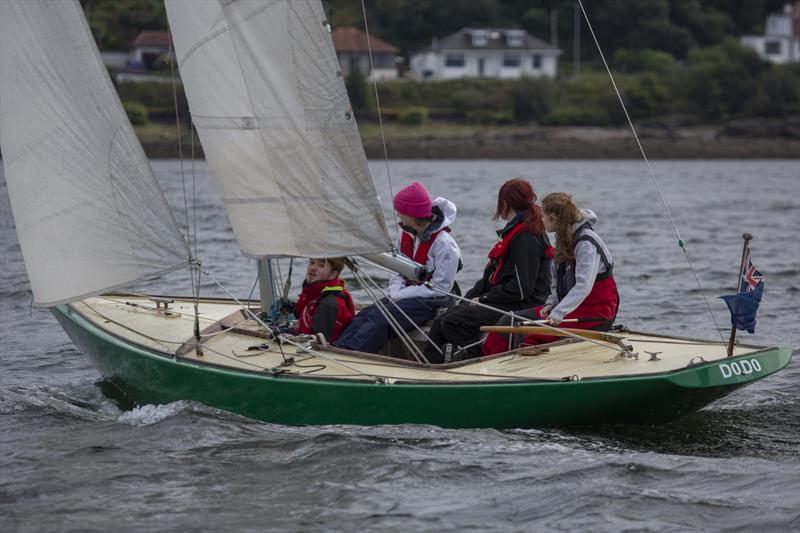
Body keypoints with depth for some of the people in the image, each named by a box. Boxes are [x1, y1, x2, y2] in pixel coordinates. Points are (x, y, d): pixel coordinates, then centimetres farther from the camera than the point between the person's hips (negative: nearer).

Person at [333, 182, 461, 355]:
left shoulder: (443, 242, -15)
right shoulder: (405, 235, 10)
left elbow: (440, 287, -15)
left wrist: (401, 296, -15)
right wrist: (395, 294, -6)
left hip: (431, 302, -7)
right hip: (407, 294, 7)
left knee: (380, 318, -28)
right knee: (365, 314, -18)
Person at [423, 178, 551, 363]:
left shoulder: (526, 238, -15)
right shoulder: (514, 233, 17)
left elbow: (521, 289, -20)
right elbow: (492, 275, 20)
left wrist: (483, 299, -11)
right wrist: (469, 298, 7)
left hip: (520, 308, -10)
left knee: (451, 322, -23)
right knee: (439, 323, -1)